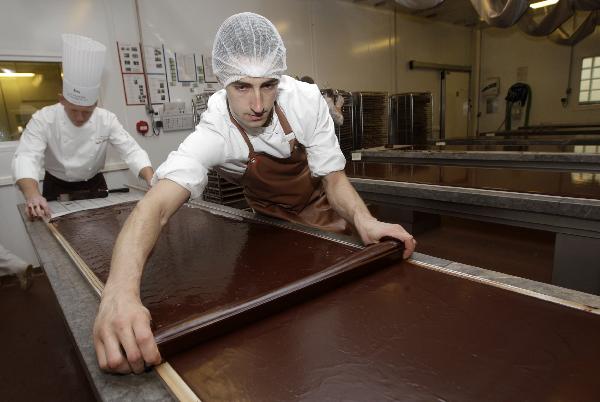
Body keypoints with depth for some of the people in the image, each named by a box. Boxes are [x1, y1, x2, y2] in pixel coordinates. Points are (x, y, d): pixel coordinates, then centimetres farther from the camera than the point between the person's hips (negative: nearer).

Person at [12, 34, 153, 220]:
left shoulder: (107, 119, -16)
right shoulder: (44, 119, -21)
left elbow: (132, 151, -23)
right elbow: (26, 156, -31)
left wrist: (153, 182, -42)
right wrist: (32, 196, -51)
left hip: (94, 185, 2)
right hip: (57, 188, -1)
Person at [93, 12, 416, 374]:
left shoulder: (306, 100, -31)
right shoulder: (213, 134, -35)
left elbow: (334, 178, -23)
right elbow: (156, 206, -48)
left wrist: (363, 219, -44)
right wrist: (120, 291, -66)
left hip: (324, 209, 2)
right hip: (272, 219, -1)